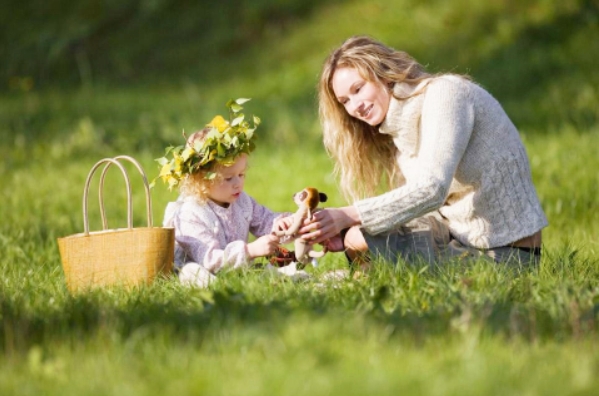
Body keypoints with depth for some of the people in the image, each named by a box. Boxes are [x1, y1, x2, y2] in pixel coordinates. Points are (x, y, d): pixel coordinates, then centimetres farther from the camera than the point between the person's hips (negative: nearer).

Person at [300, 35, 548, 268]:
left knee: (366, 240, -21)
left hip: (504, 251, -8)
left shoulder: (445, 93, -13)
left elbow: (431, 190, -26)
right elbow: (409, 206, 2)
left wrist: (350, 216, -29)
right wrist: (346, 234, -14)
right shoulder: (399, 128, 14)